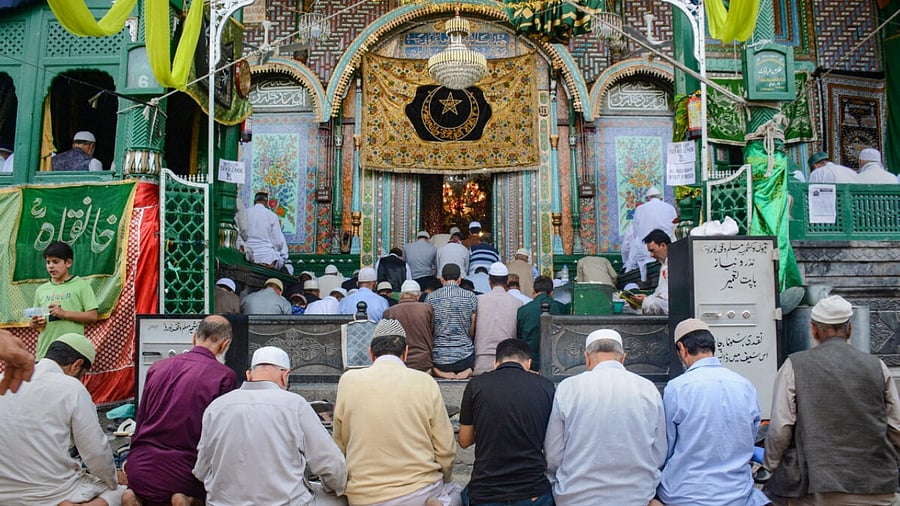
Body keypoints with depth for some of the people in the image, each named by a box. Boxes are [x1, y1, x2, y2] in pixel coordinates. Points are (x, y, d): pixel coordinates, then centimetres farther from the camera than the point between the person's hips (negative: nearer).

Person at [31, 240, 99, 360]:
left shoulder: (81, 285, 0)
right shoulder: (41, 290, 14)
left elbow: (92, 316, -6)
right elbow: (34, 322, 18)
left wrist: (65, 313, -15)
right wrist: (35, 323, -5)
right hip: (44, 352, 4)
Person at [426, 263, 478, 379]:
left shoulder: (430, 298, 2)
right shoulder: (471, 297, 1)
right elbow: (473, 331, 4)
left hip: (439, 356, 1)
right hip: (464, 356, -1)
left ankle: (436, 371, -4)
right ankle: (468, 370, -7)